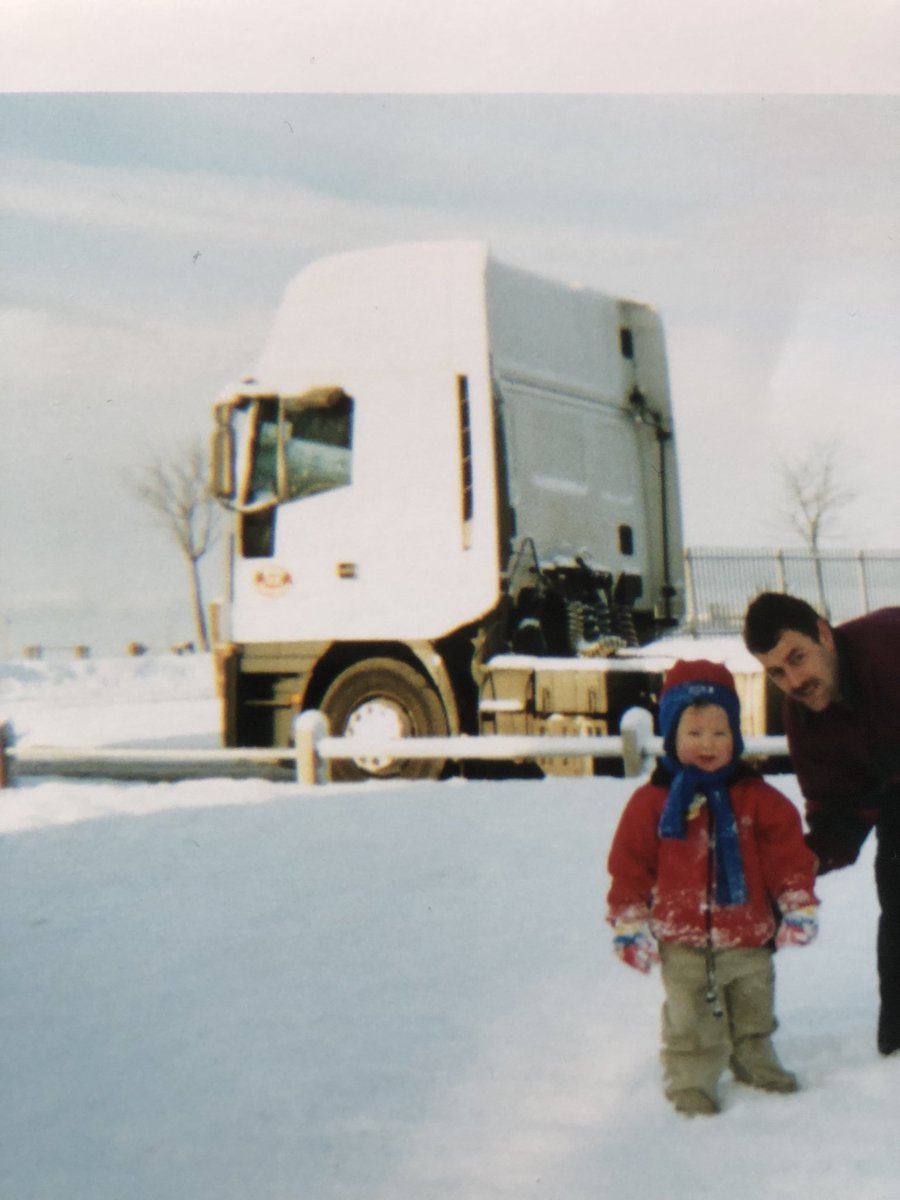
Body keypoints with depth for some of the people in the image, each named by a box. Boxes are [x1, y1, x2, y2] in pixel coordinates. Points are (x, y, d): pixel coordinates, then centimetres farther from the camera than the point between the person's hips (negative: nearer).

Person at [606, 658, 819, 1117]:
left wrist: (798, 906, -1)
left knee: (753, 1009, 21)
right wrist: (629, 924, -4)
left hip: (749, 937, 3)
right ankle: (691, 1082, 18)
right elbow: (630, 867, -4)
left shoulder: (757, 798, -3)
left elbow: (788, 853, 1)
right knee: (690, 1019, 3)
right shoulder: (654, 801, -9)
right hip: (683, 943, -3)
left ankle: (756, 1063, 41)